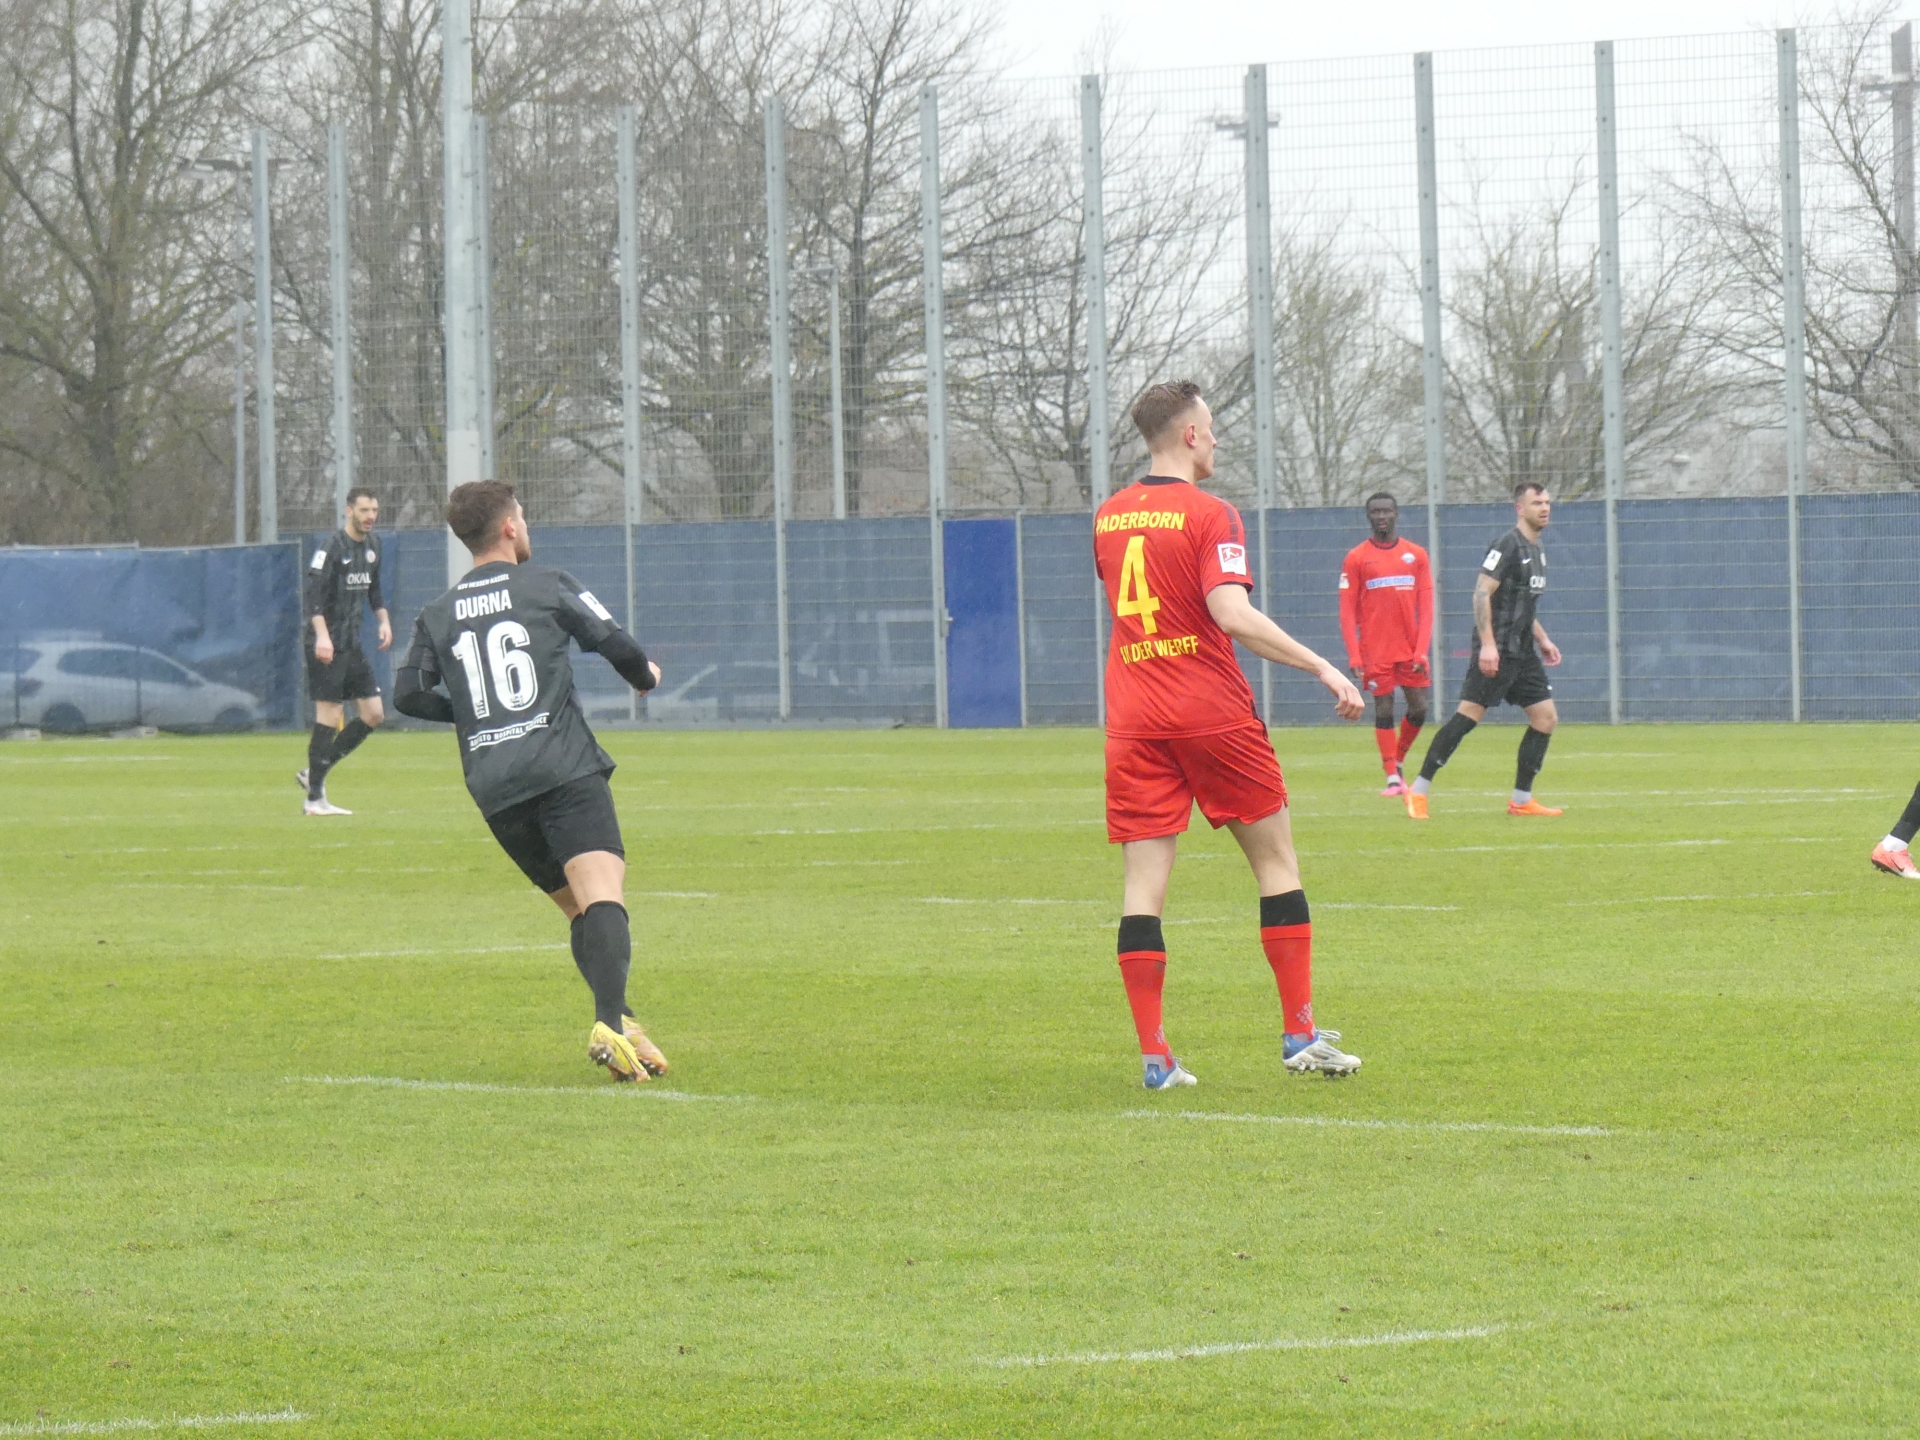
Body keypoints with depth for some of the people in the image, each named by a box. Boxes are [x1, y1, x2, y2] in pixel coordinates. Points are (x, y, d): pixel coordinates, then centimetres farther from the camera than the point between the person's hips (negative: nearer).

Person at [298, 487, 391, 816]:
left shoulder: (372, 545, 12)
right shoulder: (332, 547, -13)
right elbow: (314, 594, -20)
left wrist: (383, 619, 11)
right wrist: (321, 635, -31)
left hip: (353, 644, 8)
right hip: (327, 646, -8)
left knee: (374, 714, 5)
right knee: (330, 717, -8)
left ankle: (315, 773, 15)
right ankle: (314, 798, -1)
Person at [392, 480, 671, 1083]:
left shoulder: (438, 615, 16)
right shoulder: (548, 585, 7)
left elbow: (408, 694, 8)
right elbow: (615, 643, 4)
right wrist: (645, 675, 26)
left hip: (492, 787, 5)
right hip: (566, 770, -5)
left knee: (577, 907, 15)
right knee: (603, 897, -18)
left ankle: (616, 1019, -2)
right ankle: (611, 1022, -40)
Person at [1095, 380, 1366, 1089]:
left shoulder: (1108, 518, 10)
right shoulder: (1208, 514, -9)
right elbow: (1230, 612, -21)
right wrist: (1323, 668, -19)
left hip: (1133, 723, 5)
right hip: (1213, 712, -5)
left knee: (1144, 881, 0)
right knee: (1276, 859, 9)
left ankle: (1154, 1056, -6)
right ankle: (1300, 1036, 8)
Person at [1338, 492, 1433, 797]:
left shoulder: (1417, 555, 7)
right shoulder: (1356, 558, 1)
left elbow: (1426, 607, 5)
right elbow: (1347, 611, -1)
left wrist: (1421, 649, -5)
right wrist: (1353, 656, -10)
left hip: (1410, 651, 2)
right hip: (1376, 653, -2)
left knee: (1418, 709, 1)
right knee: (1383, 711, -3)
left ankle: (1398, 762, 22)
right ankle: (1392, 778, 2)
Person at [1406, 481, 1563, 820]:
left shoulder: (1536, 551, 17)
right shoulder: (1508, 545, -11)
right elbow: (1482, 593, -18)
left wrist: (1542, 639, 24)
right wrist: (1487, 645, -24)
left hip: (1524, 653, 9)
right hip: (1497, 650, -9)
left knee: (1546, 718, 3)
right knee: (1469, 714, -12)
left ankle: (1521, 800, 9)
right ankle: (1418, 790, -8)